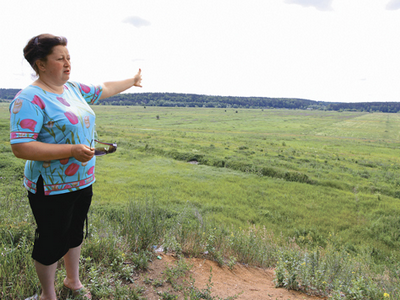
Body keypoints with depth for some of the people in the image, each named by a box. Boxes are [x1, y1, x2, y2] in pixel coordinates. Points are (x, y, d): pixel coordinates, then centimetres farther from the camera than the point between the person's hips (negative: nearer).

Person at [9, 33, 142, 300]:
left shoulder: (74, 88, 5)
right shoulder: (30, 99, -19)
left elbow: (105, 89, 21)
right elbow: (20, 147, -25)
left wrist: (132, 81, 32)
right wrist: (72, 150, -29)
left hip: (83, 182, 8)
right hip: (52, 189, -7)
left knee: (75, 233, 23)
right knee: (52, 241, 11)